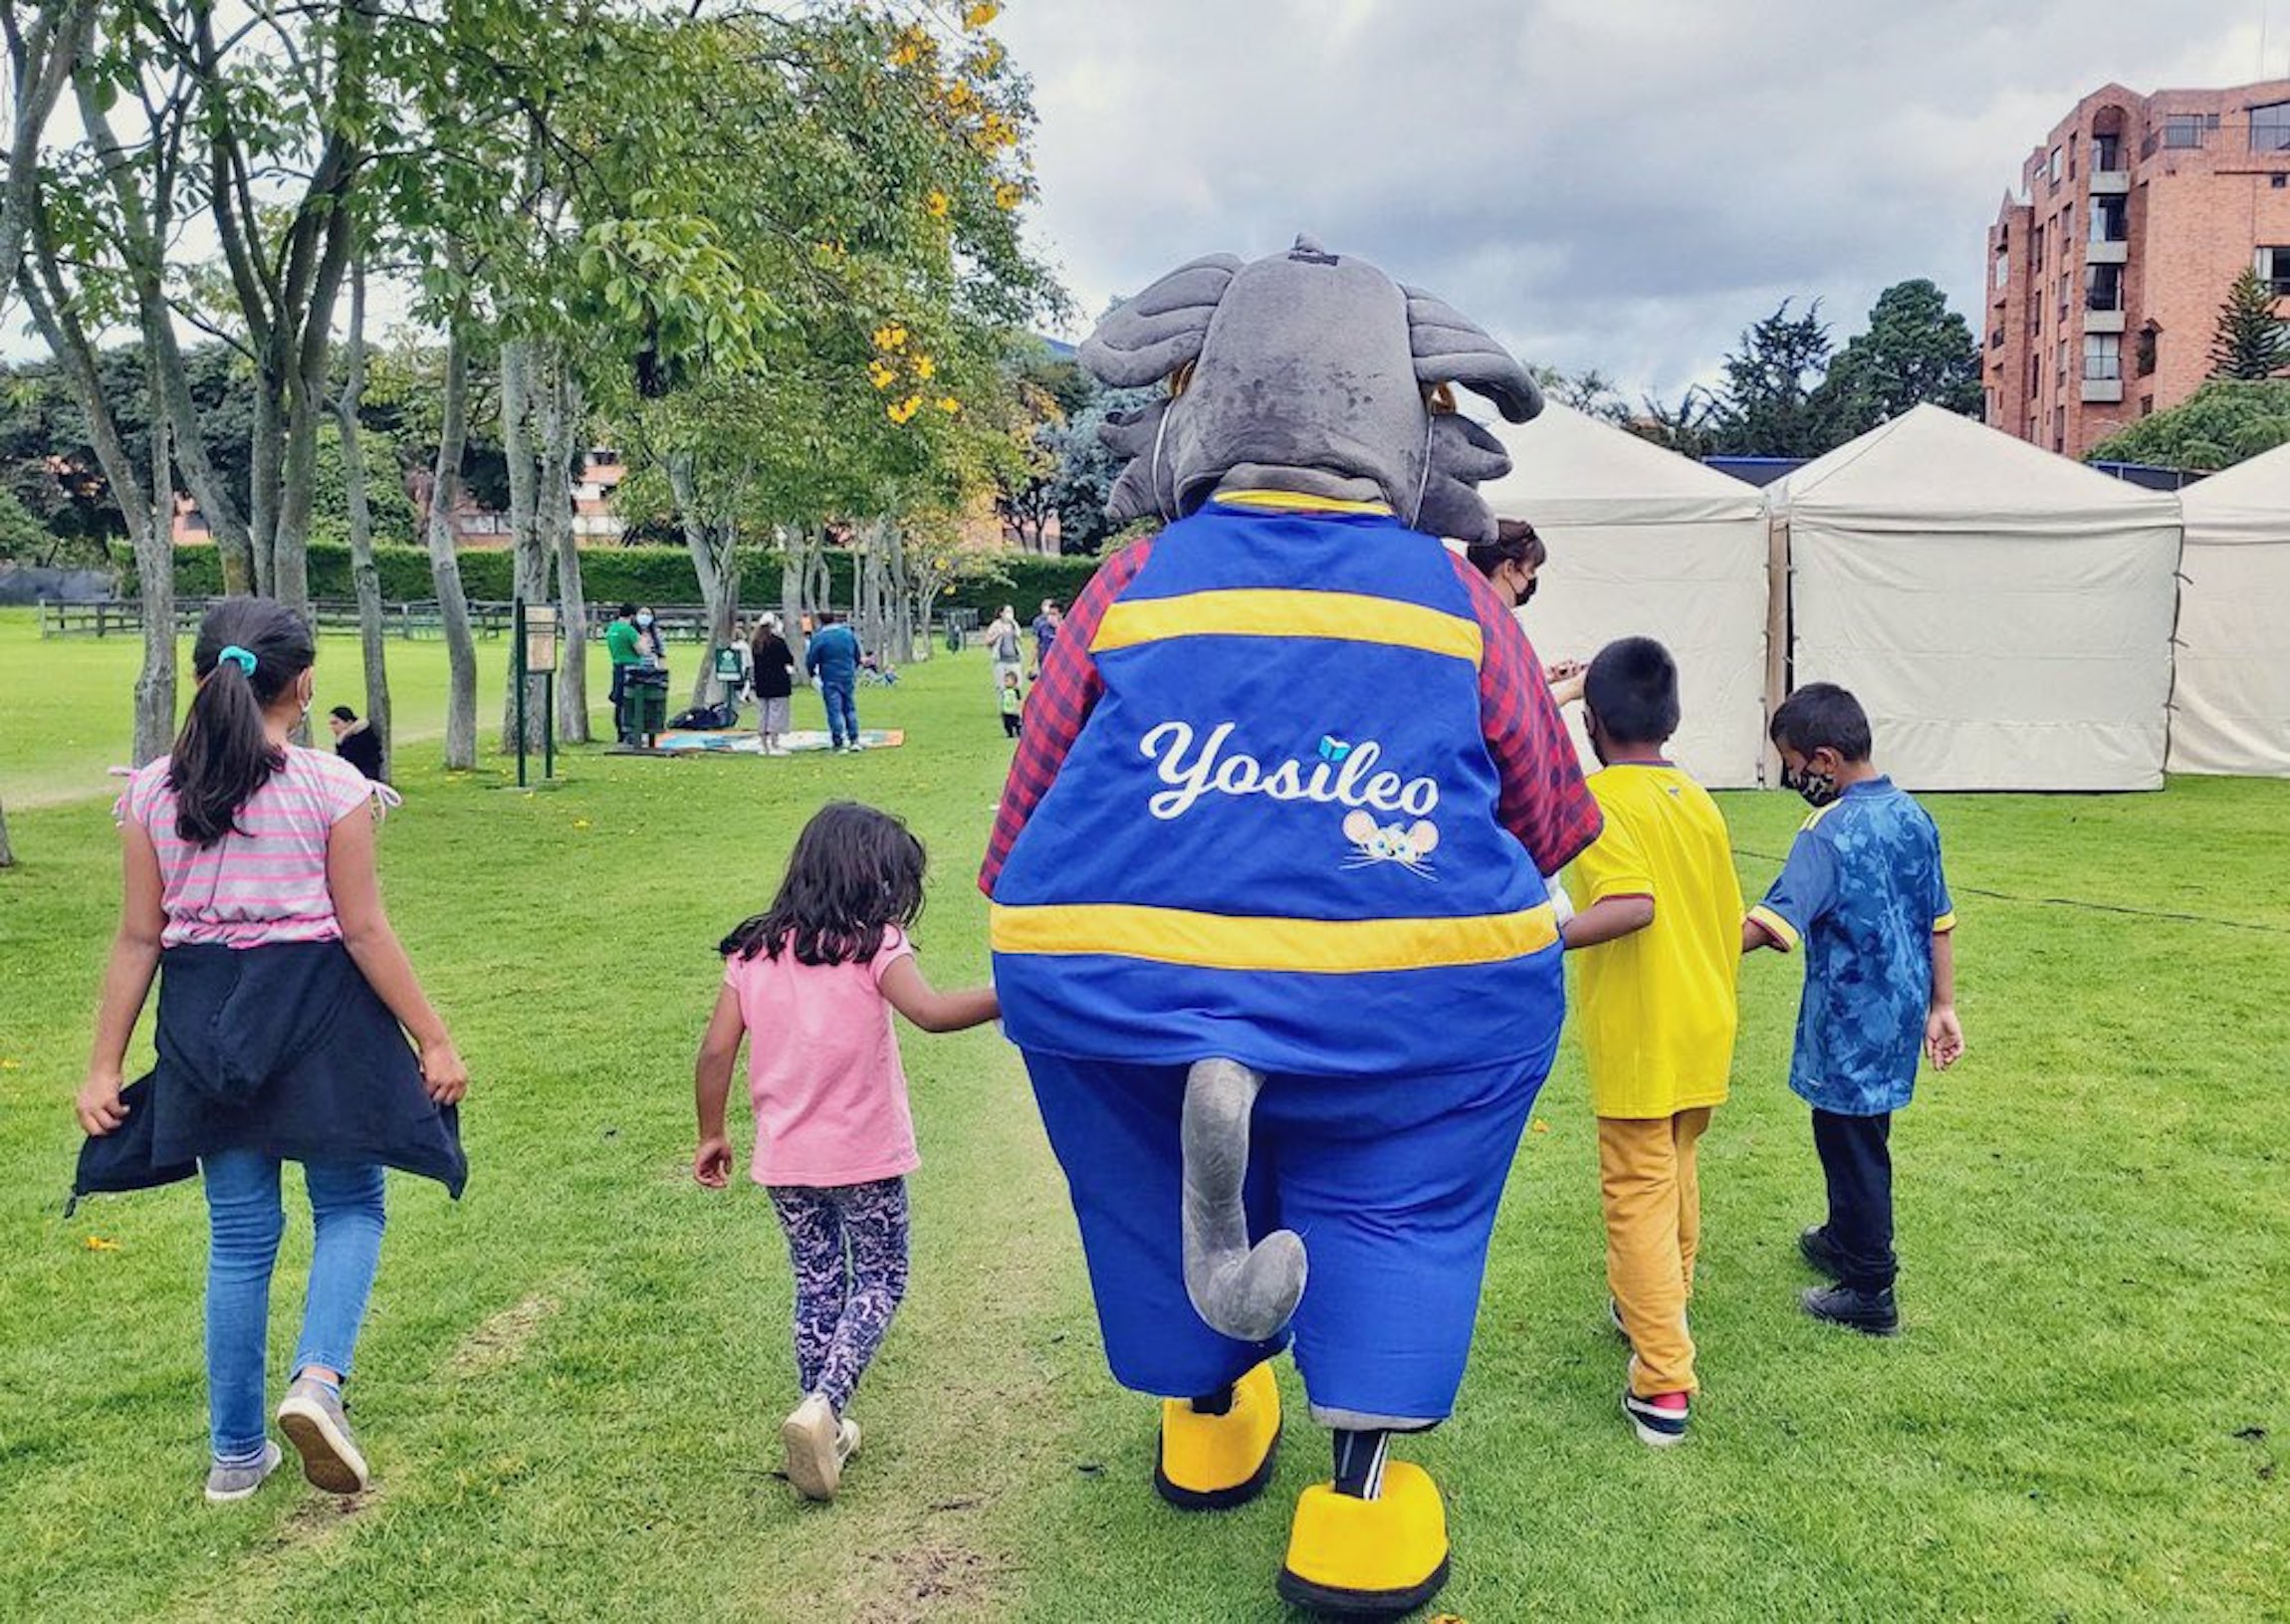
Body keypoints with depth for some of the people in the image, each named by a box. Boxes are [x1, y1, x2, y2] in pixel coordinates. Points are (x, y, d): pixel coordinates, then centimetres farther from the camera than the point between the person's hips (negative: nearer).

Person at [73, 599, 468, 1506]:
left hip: (203, 1021, 4)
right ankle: (318, 1378, -10)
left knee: (239, 1232, 14)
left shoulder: (152, 793, 0)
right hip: (316, 1007, -4)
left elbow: (139, 938, 1)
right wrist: (433, 1039, -4)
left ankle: (235, 1453, 23)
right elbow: (363, 930, -10)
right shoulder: (332, 787, -10)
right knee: (350, 1206, 14)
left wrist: (104, 1066, 8)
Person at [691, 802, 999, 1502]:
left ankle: (826, 1427, 26)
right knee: (880, 1279, 13)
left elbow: (715, 1053, 0)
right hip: (865, 1158, -4)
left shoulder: (754, 952, 2)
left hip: (784, 1161, 5)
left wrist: (712, 1135, 11)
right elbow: (932, 1012, -30)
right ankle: (822, 1407, -5)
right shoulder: (874, 948, -13)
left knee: (817, 1285, 19)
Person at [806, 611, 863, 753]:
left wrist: (812, 672, 14)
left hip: (830, 680, -4)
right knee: (850, 709, 14)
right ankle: (854, 740, 13)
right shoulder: (849, 633, 4)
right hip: (848, 678, 4)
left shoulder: (818, 638, -11)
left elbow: (811, 660, -6)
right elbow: (857, 656, 15)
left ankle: (838, 743, -1)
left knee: (834, 711, -1)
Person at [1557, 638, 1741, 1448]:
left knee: (1638, 1195, -1)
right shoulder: (1700, 801, 8)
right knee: (1677, 1175, 24)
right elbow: (1729, 924, 13)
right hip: (1704, 1032, 7)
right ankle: (1661, 1311, 43)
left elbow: (1633, 905, -30)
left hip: (1636, 1041, -7)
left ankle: (1663, 1384, 1)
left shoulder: (1600, 797, -15)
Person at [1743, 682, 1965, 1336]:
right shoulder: (1912, 816, 3)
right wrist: (1941, 1006, 16)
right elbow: (1939, 921, 9)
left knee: (1852, 1143, 5)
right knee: (1856, 1135, 25)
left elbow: (1770, 925, -32)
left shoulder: (1830, 832, -22)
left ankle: (1870, 1293, 17)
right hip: (1899, 1013, 8)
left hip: (1850, 1025, -8)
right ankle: (1845, 1239, 44)